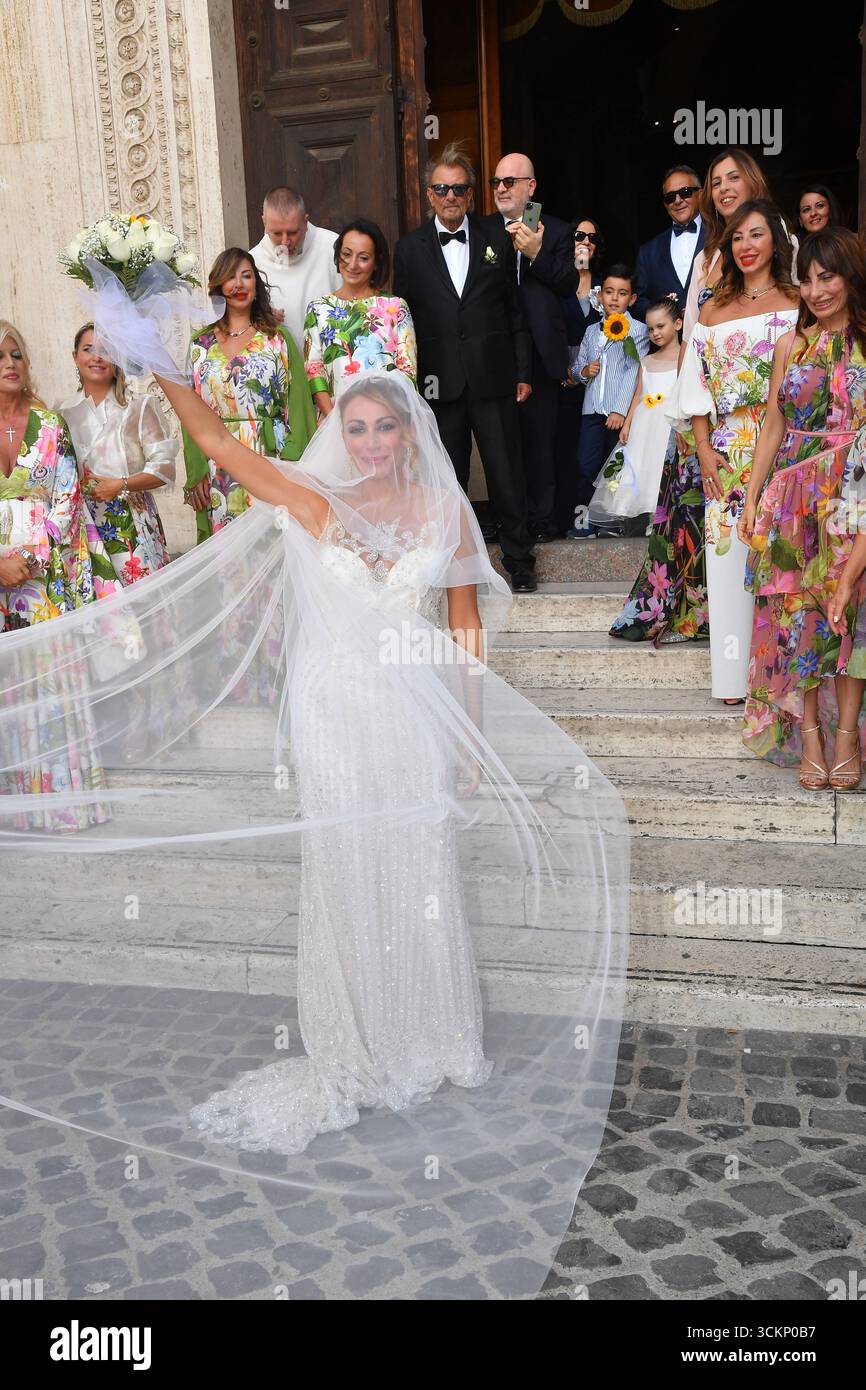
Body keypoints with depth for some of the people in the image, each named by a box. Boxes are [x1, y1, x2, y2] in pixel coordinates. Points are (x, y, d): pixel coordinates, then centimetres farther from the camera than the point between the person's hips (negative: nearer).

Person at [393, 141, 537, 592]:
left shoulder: (497, 240, 8)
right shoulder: (409, 248, 7)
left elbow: (516, 312, 7)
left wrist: (523, 372, 2)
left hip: (493, 380, 0)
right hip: (439, 382, 1)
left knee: (507, 474, 2)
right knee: (448, 479, 8)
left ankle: (519, 561, 13)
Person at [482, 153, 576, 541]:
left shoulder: (555, 231, 6)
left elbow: (570, 284, -5)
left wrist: (536, 255, -15)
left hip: (539, 352, -1)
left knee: (538, 437, 4)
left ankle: (541, 516, 14)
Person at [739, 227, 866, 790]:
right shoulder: (791, 346, 10)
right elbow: (774, 427, 12)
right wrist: (752, 499, 7)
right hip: (794, 500, 2)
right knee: (798, 611, 0)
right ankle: (809, 733, 8)